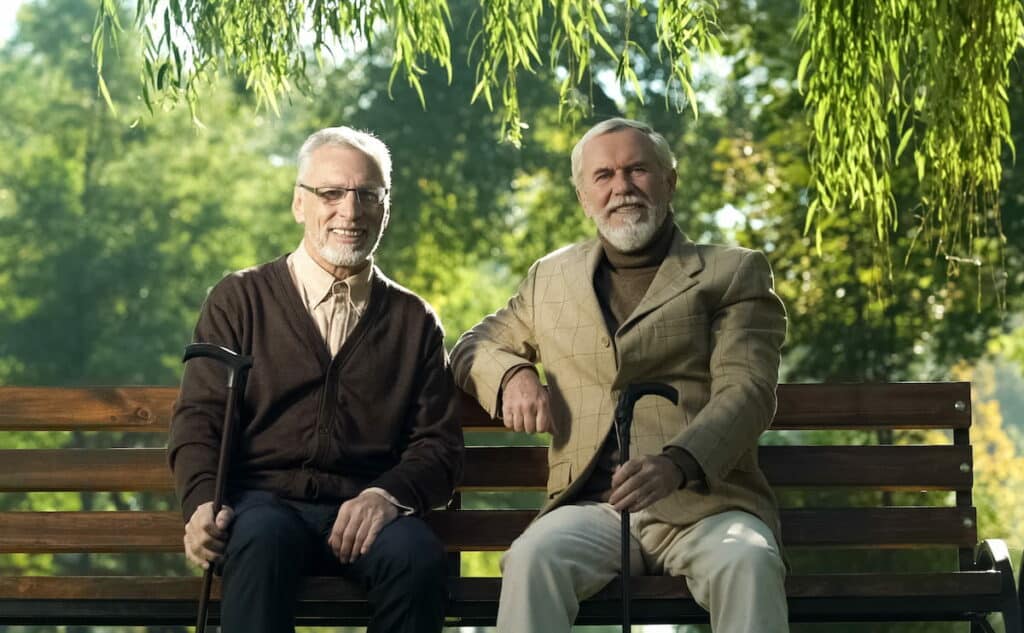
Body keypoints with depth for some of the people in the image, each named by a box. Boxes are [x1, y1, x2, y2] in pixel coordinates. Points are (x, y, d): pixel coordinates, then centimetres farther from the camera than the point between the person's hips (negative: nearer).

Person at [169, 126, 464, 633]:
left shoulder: (414, 321, 19)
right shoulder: (239, 300, 15)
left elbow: (438, 444, 11)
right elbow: (198, 418, 6)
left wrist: (389, 495, -12)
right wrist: (204, 504, -15)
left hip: (363, 511, 2)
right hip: (262, 500, -1)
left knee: (418, 555, -33)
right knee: (265, 540, -38)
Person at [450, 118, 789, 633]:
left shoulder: (733, 273, 11)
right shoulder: (551, 279, 22)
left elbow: (747, 390, -3)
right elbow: (474, 346, 31)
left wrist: (677, 464, -24)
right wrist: (512, 375, 4)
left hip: (704, 502, -2)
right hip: (594, 508, 2)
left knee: (749, 563, -35)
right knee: (532, 558, -32)